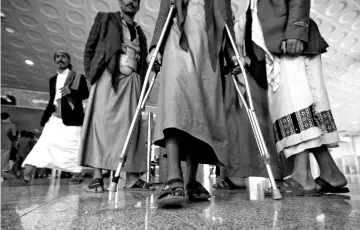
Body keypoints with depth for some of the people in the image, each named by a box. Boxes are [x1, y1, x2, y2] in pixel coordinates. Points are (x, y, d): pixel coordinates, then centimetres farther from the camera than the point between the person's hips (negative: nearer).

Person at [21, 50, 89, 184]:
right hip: (54, 117, 5)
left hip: (71, 118, -4)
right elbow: (52, 99, 20)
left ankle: (78, 175, 8)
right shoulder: (53, 80, 19)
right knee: (45, 141, -9)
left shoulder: (78, 77, 4)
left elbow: (86, 94, -4)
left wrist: (71, 91, -22)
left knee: (73, 146, -4)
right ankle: (28, 171, -14)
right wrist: (45, 117, 15)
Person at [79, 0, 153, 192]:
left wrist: (142, 86, 5)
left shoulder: (139, 32, 25)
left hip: (130, 81, 3)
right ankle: (97, 176, -11)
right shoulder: (105, 19, 17)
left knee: (129, 125, -5)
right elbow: (89, 48, 10)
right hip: (107, 77, -3)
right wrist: (90, 75, -3)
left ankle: (131, 177, -5)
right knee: (101, 122, -11)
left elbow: (142, 62, 20)